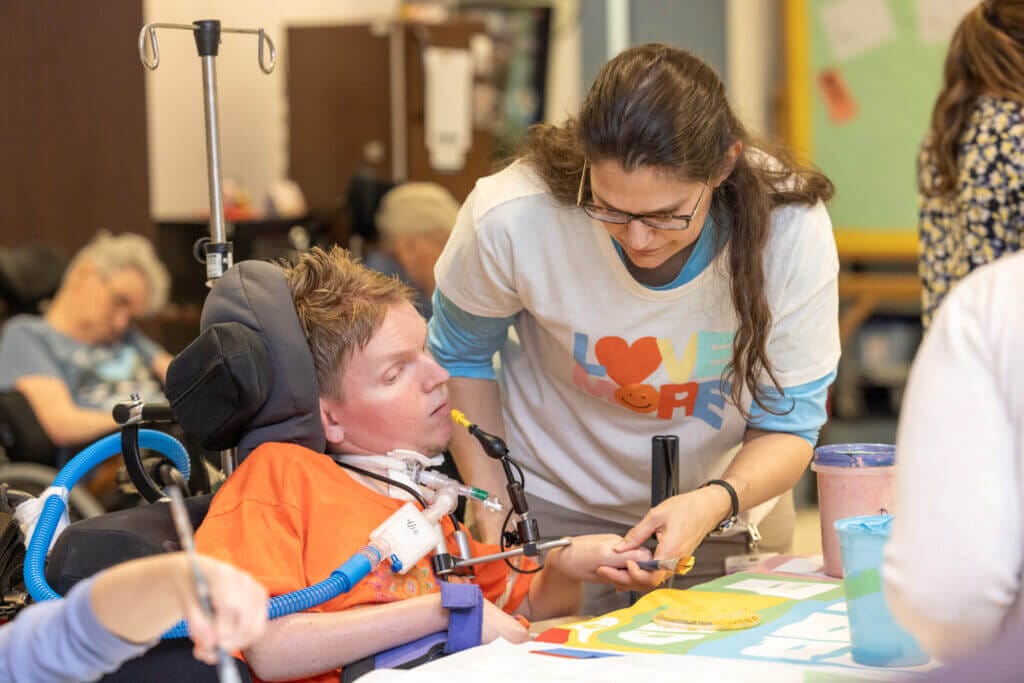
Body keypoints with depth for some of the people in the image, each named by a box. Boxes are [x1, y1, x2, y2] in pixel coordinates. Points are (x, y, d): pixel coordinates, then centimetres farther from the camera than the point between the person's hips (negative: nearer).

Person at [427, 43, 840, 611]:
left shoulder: (791, 229, -27)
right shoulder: (511, 220, -28)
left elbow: (787, 426, -16)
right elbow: (460, 356, -6)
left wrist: (715, 503, -36)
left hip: (728, 507, 1)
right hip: (556, 511, -1)